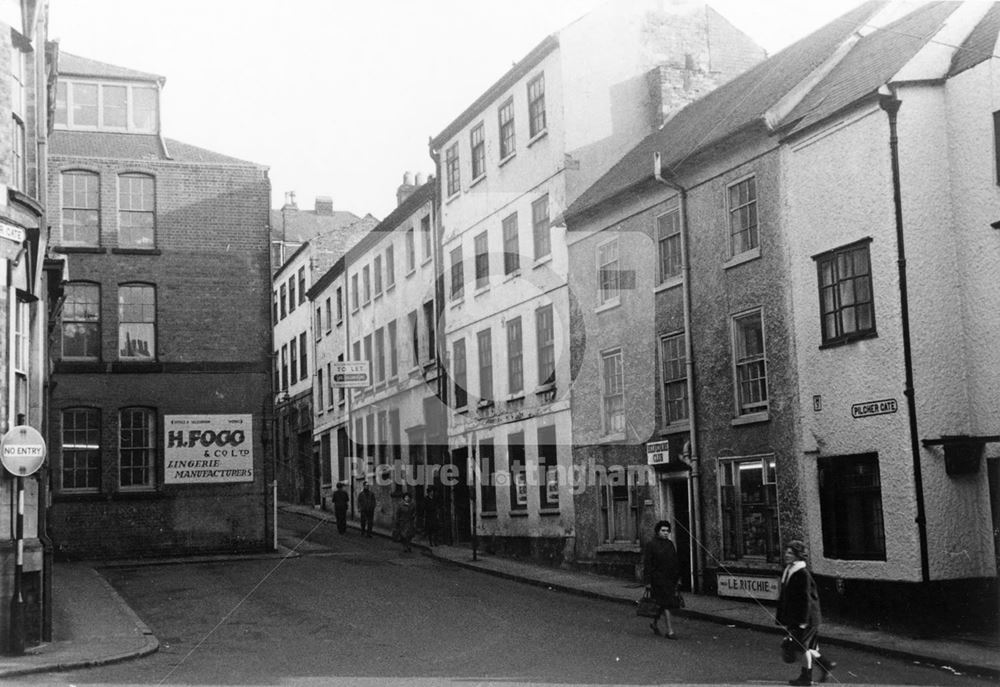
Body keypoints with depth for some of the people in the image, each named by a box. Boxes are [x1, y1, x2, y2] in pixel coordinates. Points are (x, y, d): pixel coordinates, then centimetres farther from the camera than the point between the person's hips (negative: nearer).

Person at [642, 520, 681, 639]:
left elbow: (675, 562, 17)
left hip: (670, 579, 6)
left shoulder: (670, 544, 12)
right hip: (658, 579, -6)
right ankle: (670, 631, -6)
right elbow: (647, 564, -9)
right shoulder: (650, 545, -7)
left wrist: (677, 578, 13)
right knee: (665, 604, -9)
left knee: (663, 604, 11)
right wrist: (647, 581, -13)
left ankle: (655, 623, 34)